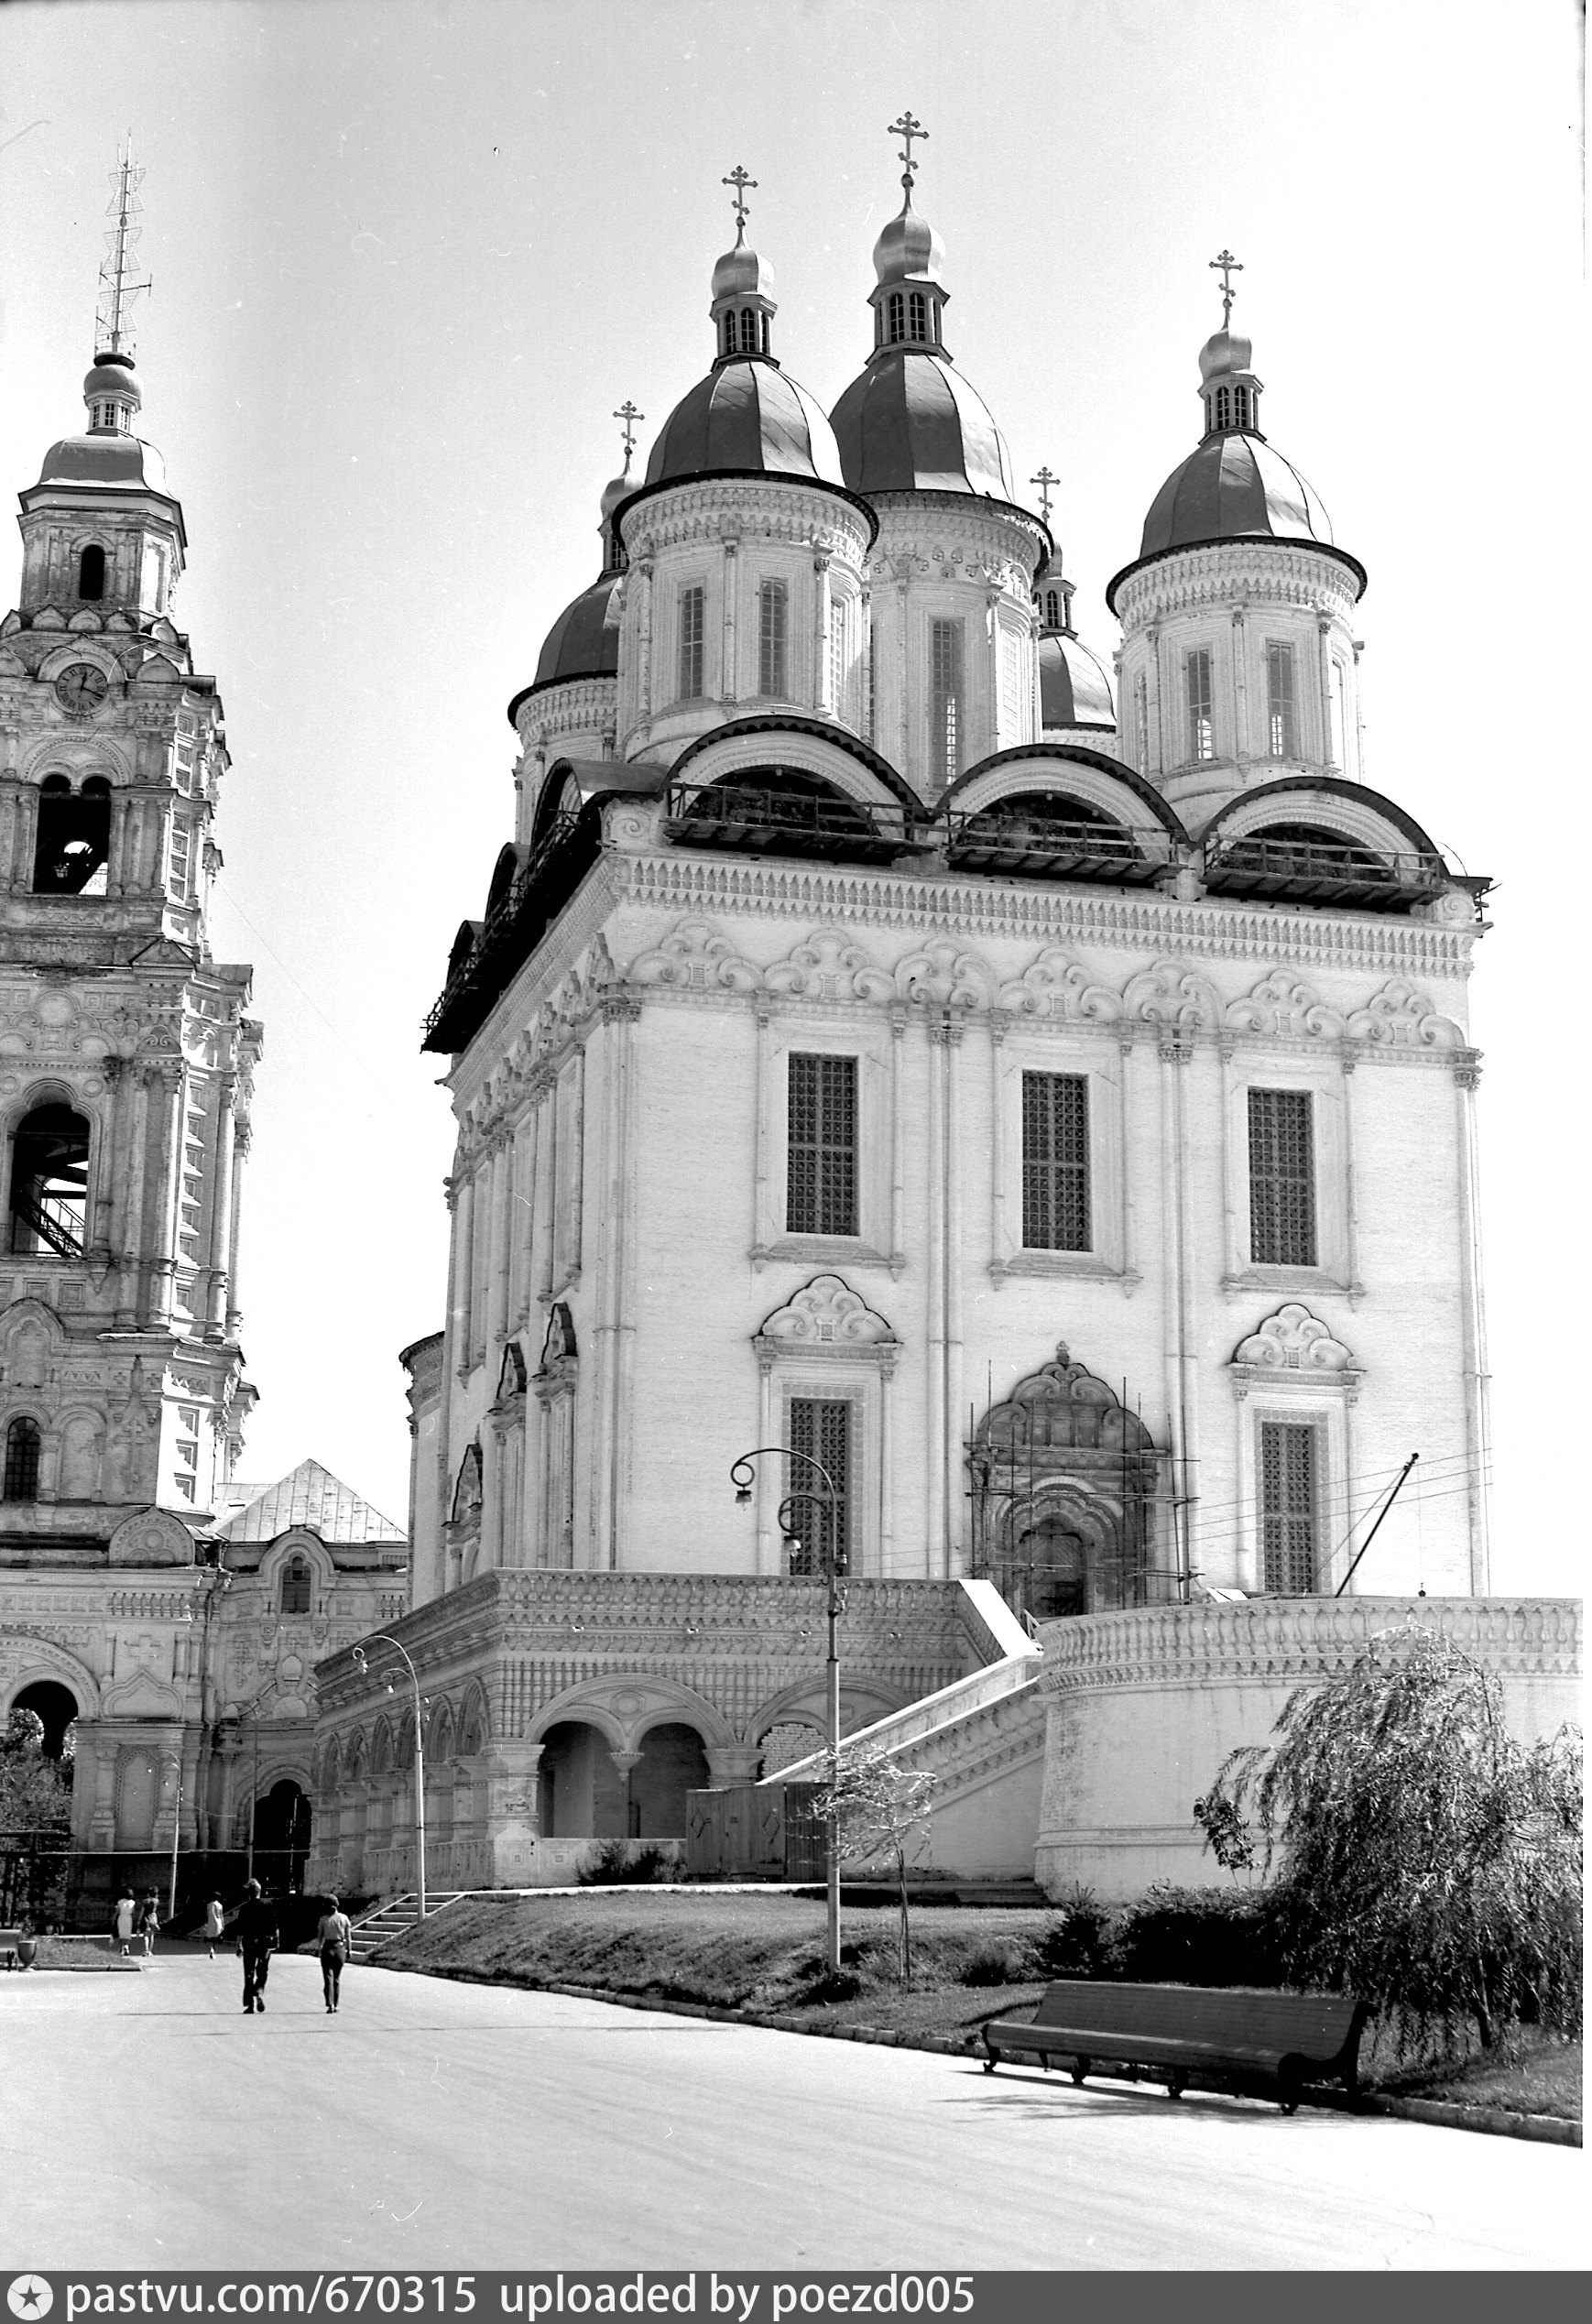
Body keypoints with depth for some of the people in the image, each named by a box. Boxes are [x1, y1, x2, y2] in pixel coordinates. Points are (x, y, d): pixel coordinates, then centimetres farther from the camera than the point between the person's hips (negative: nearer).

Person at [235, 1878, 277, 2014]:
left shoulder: (245, 1907, -5)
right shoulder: (268, 1904, 0)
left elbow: (240, 1929, -6)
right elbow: (274, 1925, 0)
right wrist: (275, 1939, 7)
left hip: (249, 1942, -1)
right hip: (266, 1941, 1)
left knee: (249, 1974, 5)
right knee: (263, 1972, 14)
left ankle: (249, 2005, 3)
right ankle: (259, 1992, -12)